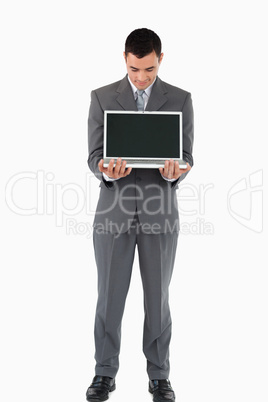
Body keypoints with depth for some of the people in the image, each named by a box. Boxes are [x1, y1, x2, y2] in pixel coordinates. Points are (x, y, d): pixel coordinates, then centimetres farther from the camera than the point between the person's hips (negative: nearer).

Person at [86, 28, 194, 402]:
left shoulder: (180, 100, 3)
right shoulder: (102, 97, 3)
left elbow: (185, 158, 0)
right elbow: (94, 156, 0)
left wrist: (173, 172, -23)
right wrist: (107, 171, -23)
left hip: (159, 211, 0)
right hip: (113, 211, 0)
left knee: (158, 297, 8)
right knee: (109, 295, 6)